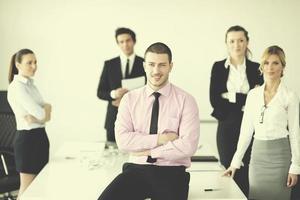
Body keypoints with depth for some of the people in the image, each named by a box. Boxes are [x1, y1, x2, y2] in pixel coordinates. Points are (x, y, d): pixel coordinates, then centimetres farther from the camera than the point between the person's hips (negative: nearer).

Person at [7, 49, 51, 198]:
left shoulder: (31, 84, 12)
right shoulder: (17, 86, -15)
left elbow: (46, 116, 7)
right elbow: (40, 113, -21)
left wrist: (36, 117, -14)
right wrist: (46, 107, 0)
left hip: (40, 136, 9)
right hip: (27, 138, -9)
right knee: (27, 188, -2)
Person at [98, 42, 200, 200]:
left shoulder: (185, 100, 0)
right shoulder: (130, 99, 6)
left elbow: (188, 146, -10)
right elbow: (122, 140, -5)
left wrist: (148, 151, -8)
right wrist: (159, 139, -12)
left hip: (171, 172, -2)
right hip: (136, 169, 2)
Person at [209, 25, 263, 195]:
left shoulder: (256, 68, 5)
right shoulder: (218, 67, 4)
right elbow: (214, 99, -4)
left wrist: (232, 96, -10)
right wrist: (245, 101, -10)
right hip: (227, 127, 0)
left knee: (247, 173, -2)